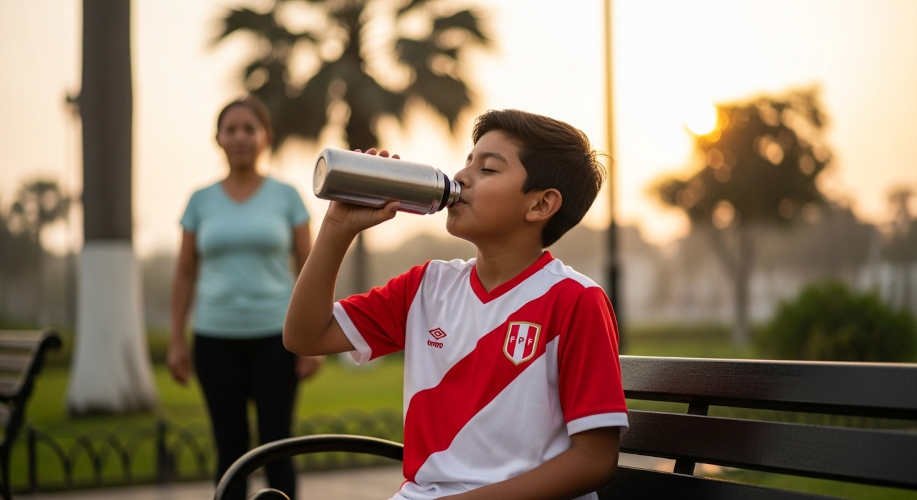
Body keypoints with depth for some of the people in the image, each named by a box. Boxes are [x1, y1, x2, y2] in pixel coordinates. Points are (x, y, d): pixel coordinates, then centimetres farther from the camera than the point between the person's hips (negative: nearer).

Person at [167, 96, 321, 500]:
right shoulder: (201, 201, 6)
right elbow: (185, 274, 9)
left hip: (275, 336, -2)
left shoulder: (286, 196, 1)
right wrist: (176, 341, 3)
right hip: (217, 340, 2)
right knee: (230, 449, 5)